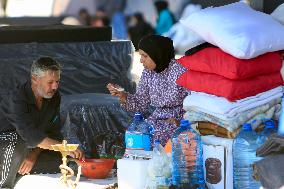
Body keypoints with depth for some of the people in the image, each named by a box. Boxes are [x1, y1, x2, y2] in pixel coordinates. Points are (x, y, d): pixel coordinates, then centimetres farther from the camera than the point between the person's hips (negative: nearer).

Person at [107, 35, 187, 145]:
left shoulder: (179, 70, -15)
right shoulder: (148, 72, 6)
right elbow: (141, 103, 9)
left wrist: (179, 120, -19)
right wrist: (122, 95, -6)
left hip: (179, 121, -6)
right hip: (157, 119, 6)